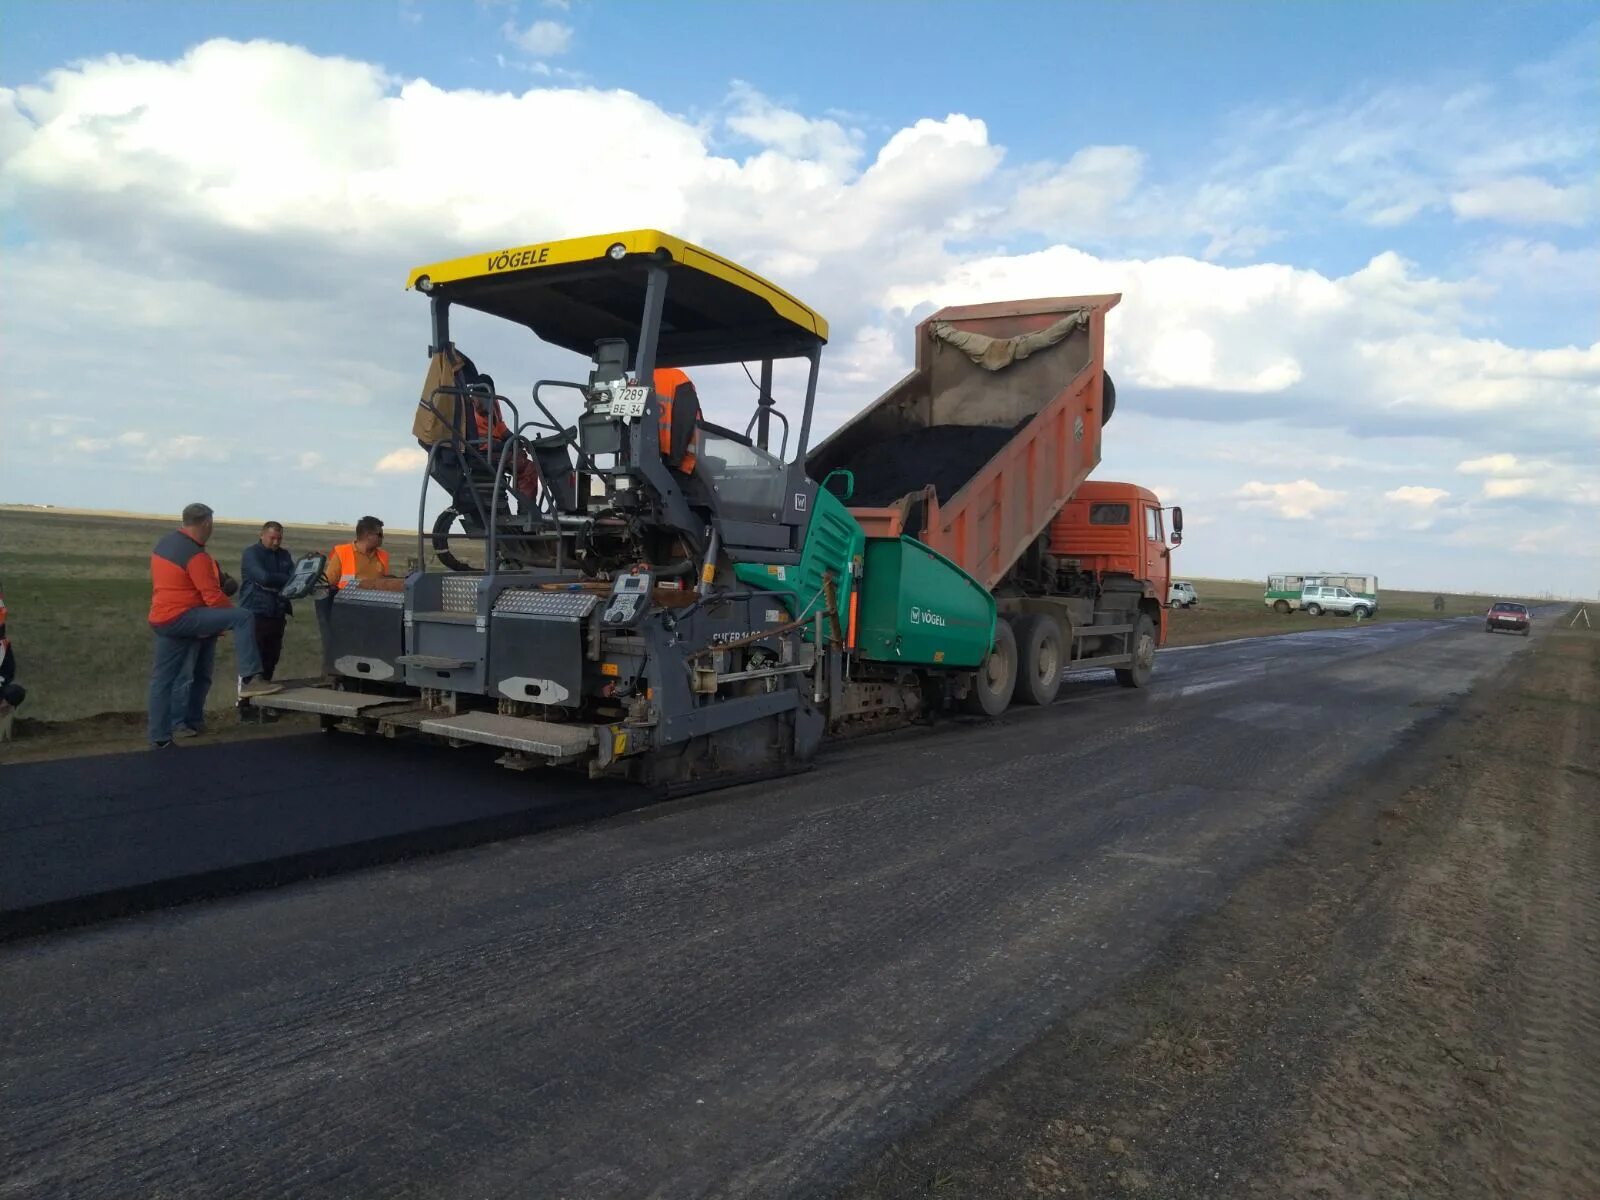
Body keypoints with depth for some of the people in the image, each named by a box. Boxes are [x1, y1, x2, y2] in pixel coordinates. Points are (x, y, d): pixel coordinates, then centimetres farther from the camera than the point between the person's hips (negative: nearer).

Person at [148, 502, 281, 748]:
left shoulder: (164, 544, 15)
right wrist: (234, 616, 0)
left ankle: (159, 736, 15)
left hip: (160, 621, 10)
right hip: (182, 617, -10)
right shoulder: (195, 554, -14)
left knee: (162, 679, 12)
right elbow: (212, 596, -16)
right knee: (244, 618, -16)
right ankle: (249, 679, -22)